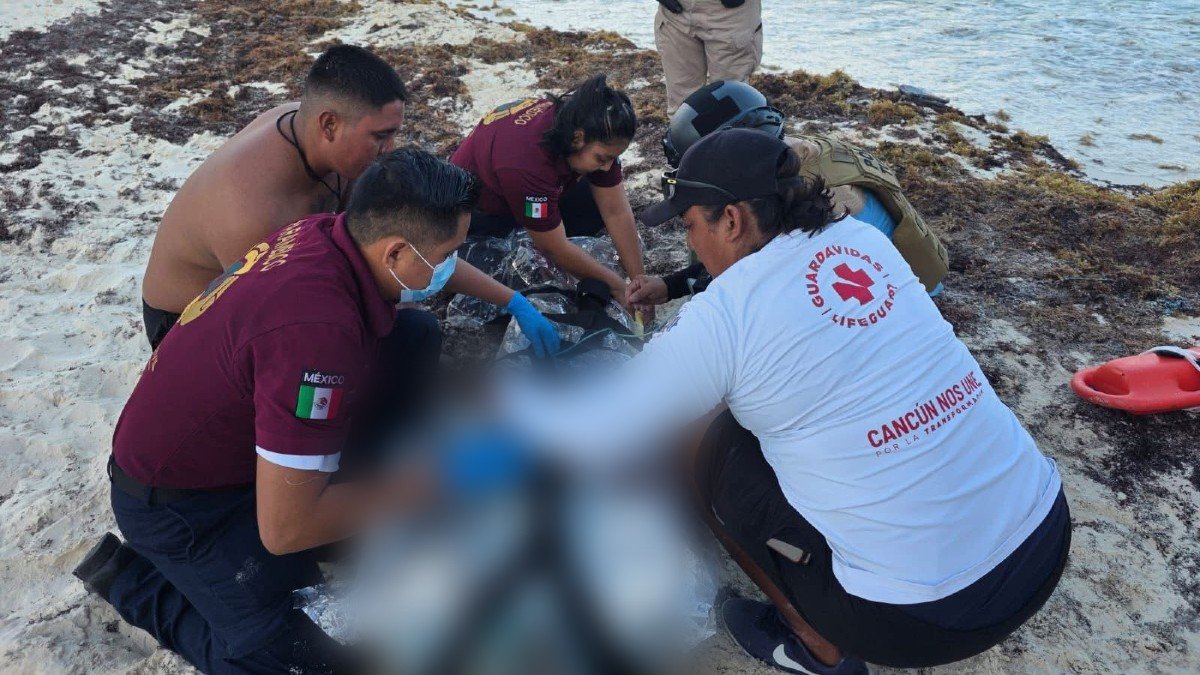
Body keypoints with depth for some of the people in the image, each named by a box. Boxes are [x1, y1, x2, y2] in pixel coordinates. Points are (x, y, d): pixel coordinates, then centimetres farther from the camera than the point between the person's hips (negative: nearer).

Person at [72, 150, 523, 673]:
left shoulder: (332, 231, -16)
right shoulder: (318, 330, -40)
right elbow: (285, 528, -33)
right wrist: (437, 479, -25)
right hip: (179, 499, -7)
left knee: (416, 332, -4)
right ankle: (135, 580, 7)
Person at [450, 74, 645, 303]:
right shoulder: (526, 160, -42)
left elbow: (617, 212, -17)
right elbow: (555, 248, -32)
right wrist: (617, 286, -23)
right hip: (477, 211, -7)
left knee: (597, 206, -12)